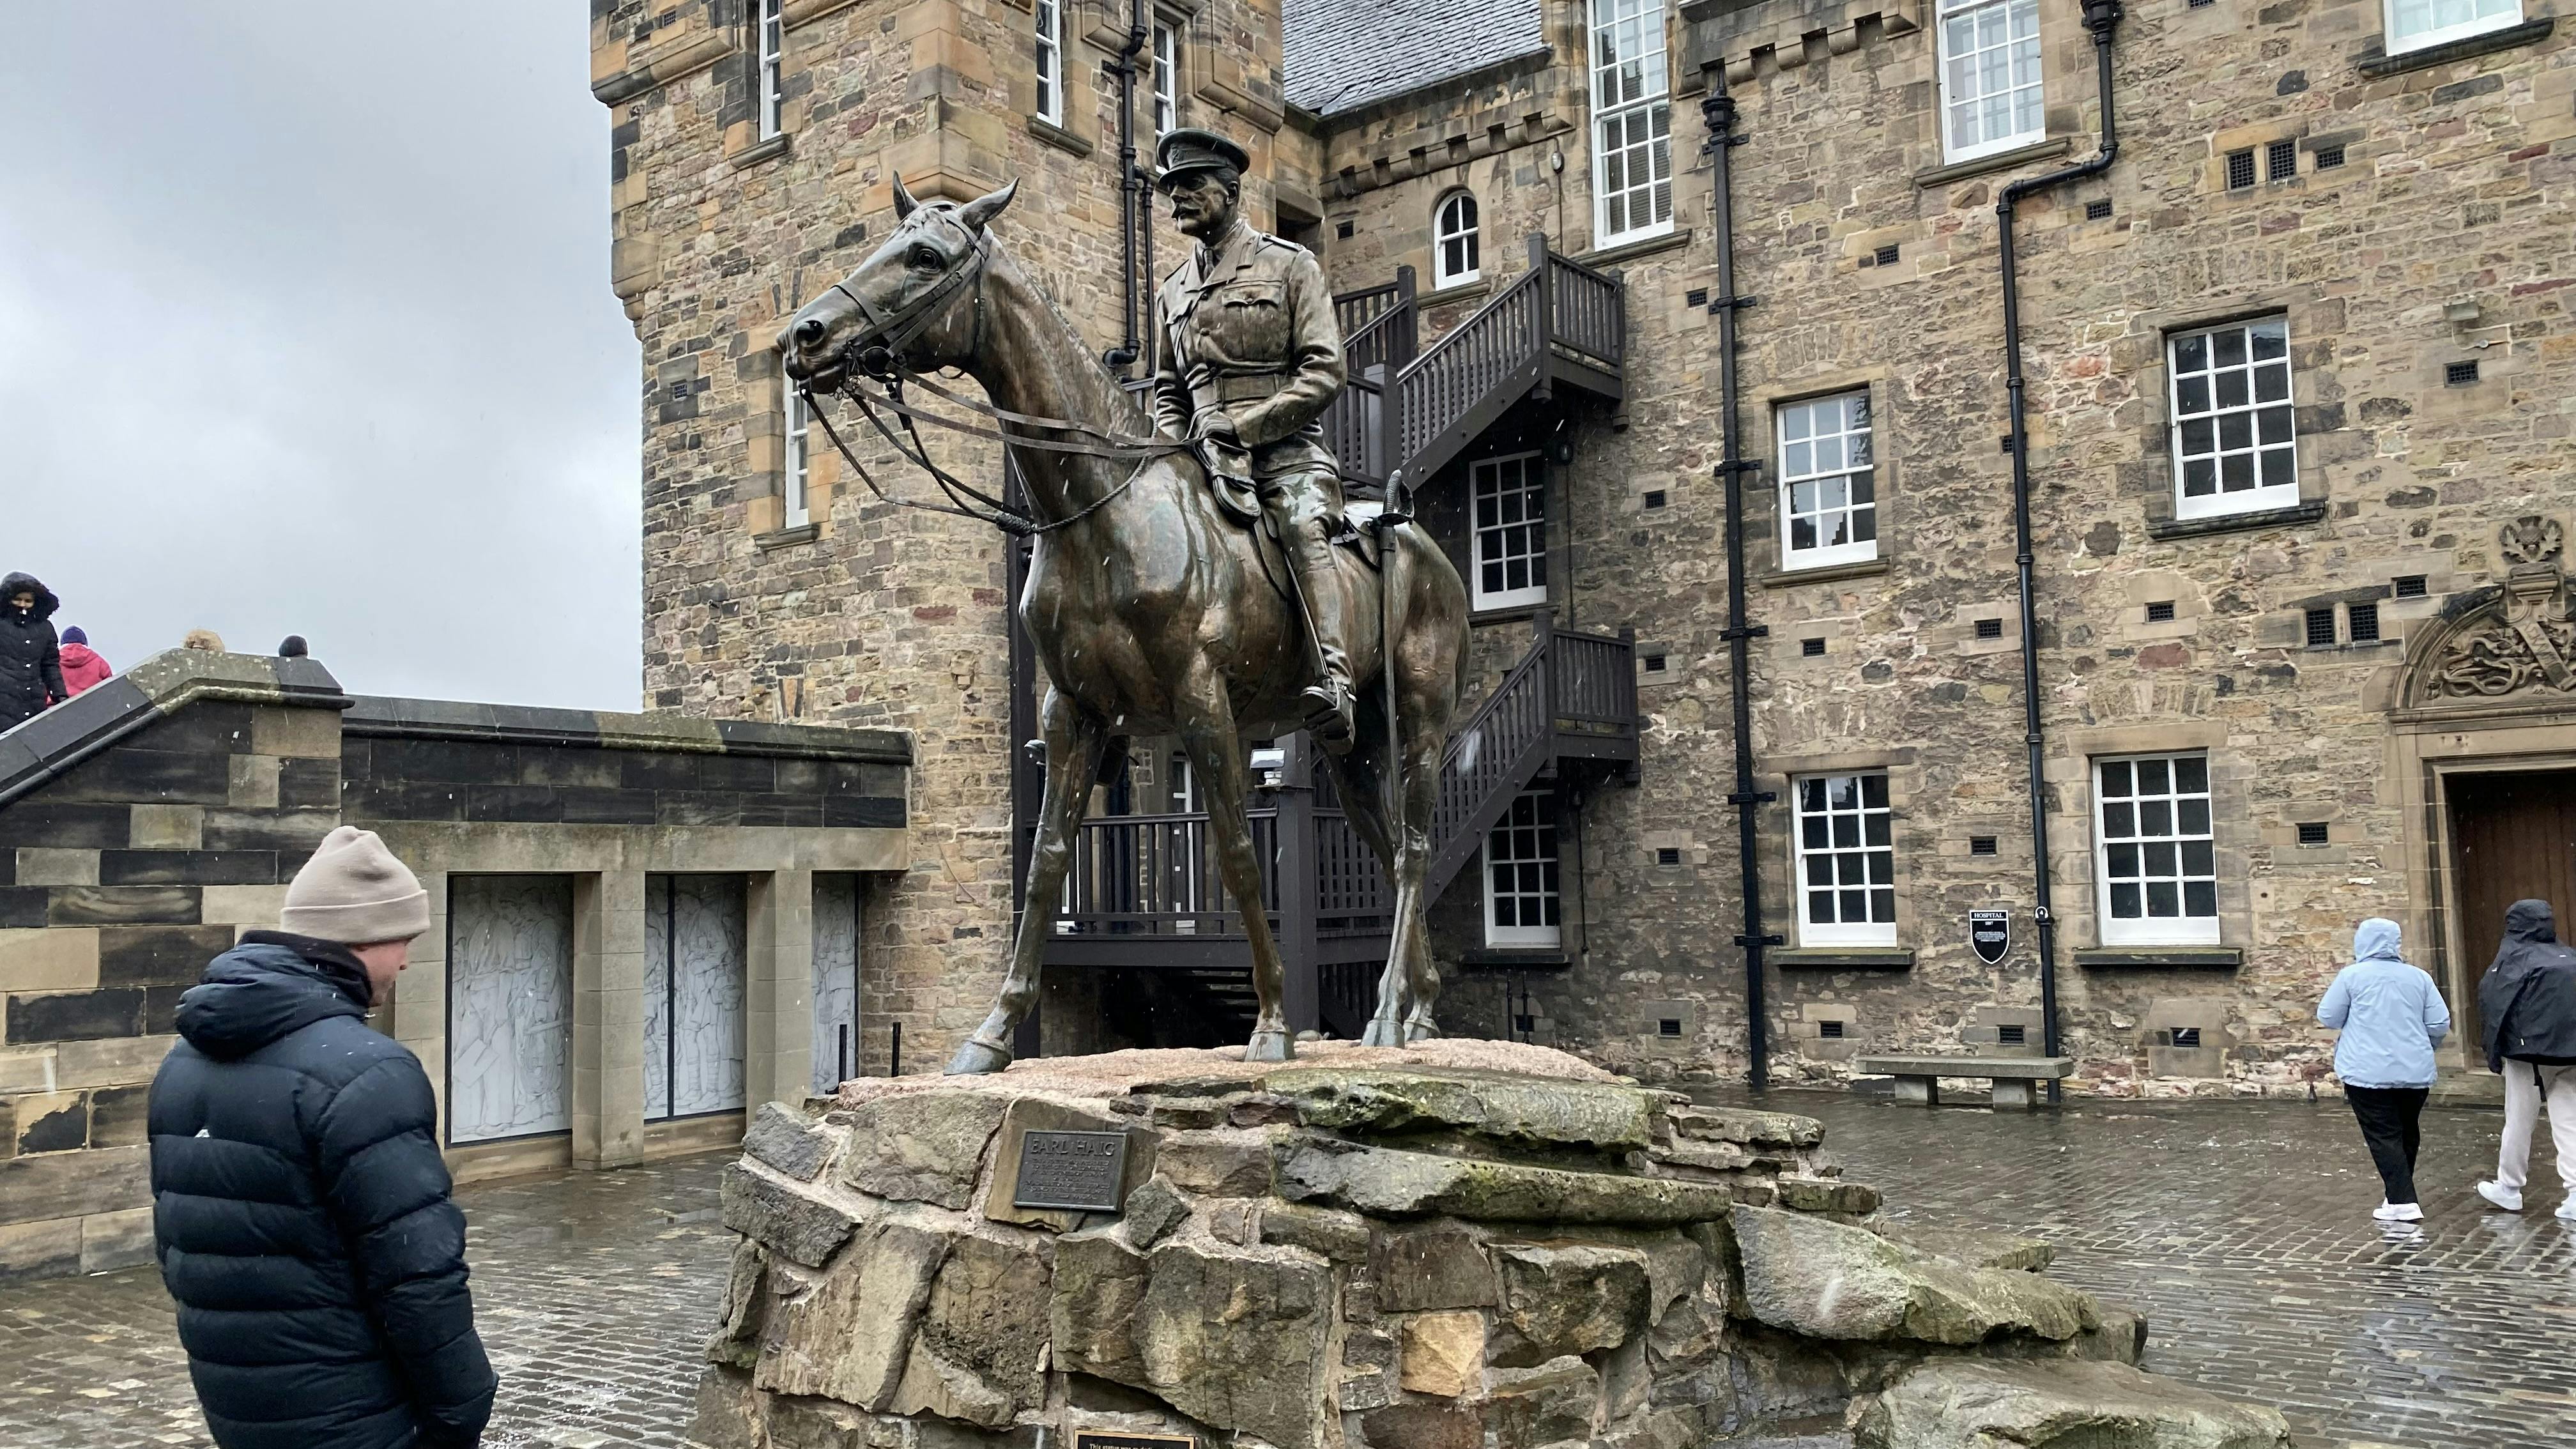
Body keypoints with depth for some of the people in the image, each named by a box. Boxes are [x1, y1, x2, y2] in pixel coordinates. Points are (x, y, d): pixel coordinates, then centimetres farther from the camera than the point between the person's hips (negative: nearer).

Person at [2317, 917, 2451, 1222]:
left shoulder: (2352, 976, -7)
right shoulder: (2418, 977, 4)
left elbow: (2328, 1017, -1)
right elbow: (2440, 1025, 5)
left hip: (2368, 1073, -4)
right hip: (2415, 1073, 4)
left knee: (2383, 1136, -2)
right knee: (2407, 1134, 18)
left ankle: (2403, 1203, -10)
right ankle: (2400, 1194, 28)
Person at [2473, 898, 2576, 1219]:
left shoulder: (2513, 957, -7)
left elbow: (2493, 1005, -12)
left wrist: (2493, 1051, -6)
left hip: (2529, 1052, -4)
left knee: (2519, 1123, 7)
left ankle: (2509, 1188, 19)